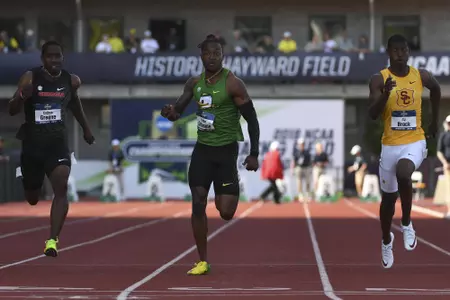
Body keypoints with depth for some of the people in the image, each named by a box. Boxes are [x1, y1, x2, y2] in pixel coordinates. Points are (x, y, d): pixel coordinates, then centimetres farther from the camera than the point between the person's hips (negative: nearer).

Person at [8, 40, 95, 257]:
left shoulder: (70, 80, 0)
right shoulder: (30, 78, -9)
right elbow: (12, 110, -11)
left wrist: (85, 128, 24)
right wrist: (22, 96, -31)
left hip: (58, 143, 1)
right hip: (32, 143, -1)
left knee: (61, 188, -22)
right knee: (32, 199, 13)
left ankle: (53, 240, -24)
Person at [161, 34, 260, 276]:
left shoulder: (232, 84, -11)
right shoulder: (195, 83, 5)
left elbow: (252, 118, -8)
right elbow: (178, 110, 12)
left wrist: (254, 154, -12)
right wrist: (171, 112, -14)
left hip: (226, 149, -4)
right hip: (202, 149, 4)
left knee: (225, 212, -10)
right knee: (198, 204, -4)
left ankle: (232, 192, 29)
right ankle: (203, 262, 5)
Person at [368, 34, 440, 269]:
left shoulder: (422, 76, -3)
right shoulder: (379, 79, -9)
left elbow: (436, 90, 21)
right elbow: (372, 114, -18)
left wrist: (434, 120, 27)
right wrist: (385, 94, -34)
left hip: (415, 141, -1)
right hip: (390, 144, 1)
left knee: (403, 173, -33)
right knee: (388, 197, 14)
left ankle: (407, 223, -10)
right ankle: (386, 241, 41)